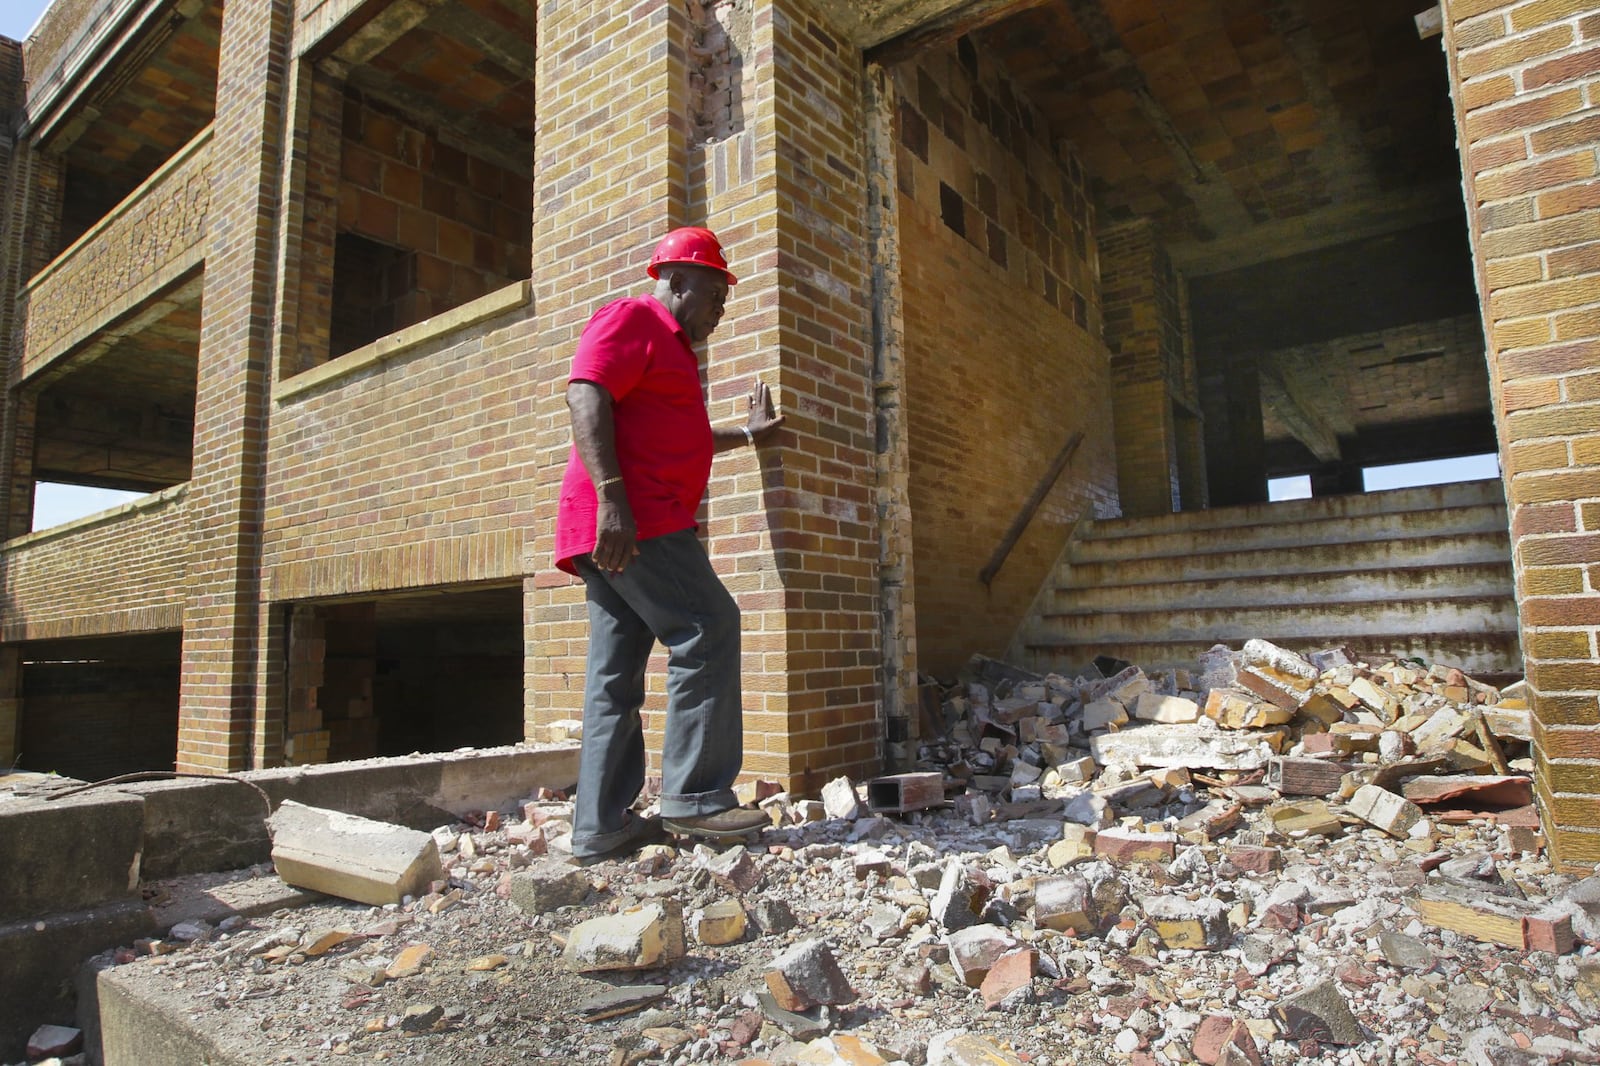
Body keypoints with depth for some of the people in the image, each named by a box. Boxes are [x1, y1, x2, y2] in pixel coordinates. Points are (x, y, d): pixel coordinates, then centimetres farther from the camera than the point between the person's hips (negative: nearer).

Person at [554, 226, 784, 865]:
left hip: (628, 525, 10)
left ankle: (600, 829, 9)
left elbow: (678, 441, 45)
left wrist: (748, 434, 51)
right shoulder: (632, 318, 0)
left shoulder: (670, 346, 31)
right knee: (709, 628, -11)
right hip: (627, 519, -10)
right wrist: (611, 495, -27)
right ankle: (694, 795, -7)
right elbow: (586, 397, -16)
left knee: (616, 678, 6)